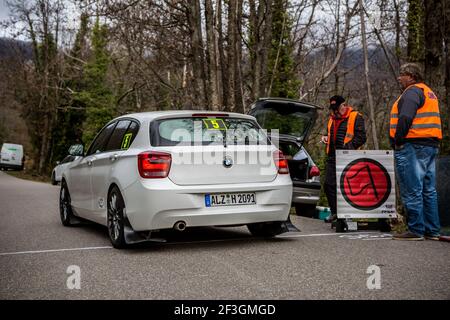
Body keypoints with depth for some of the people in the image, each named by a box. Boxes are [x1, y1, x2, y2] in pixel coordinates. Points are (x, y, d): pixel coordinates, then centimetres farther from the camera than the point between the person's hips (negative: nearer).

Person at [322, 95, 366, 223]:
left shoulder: (355, 117, -3)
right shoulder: (332, 118, 20)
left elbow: (361, 137, -10)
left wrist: (348, 147, -20)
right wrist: (326, 138, 12)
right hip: (333, 157, 8)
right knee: (329, 184, 6)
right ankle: (335, 212, 17)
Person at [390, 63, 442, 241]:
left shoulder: (412, 92, -9)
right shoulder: (429, 92, 22)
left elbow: (405, 118, -23)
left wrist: (398, 140, -15)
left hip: (412, 146, -10)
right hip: (431, 146, 10)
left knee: (412, 191, -6)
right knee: (428, 191, 12)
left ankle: (416, 230, -4)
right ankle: (432, 230, 16)